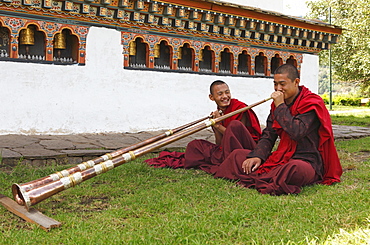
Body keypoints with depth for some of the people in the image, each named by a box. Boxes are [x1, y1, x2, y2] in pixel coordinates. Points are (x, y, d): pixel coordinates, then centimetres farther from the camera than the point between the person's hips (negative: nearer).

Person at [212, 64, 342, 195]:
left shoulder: (312, 103, -10)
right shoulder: (277, 104, 13)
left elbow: (297, 132, -26)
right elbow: (268, 135, 11)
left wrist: (280, 106, -17)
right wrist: (257, 156, -7)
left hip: (306, 161, -7)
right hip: (282, 157, 7)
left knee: (296, 168, -44)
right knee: (237, 154, 3)